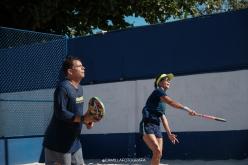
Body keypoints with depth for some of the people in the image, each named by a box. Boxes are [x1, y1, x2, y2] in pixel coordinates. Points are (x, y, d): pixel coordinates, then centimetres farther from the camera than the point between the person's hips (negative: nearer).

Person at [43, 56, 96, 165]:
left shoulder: (79, 88, 12)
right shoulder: (63, 88, -18)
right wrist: (82, 118, -27)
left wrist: (86, 120, 2)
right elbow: (60, 113, -26)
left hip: (74, 142, 10)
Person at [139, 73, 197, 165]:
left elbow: (163, 118, 23)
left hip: (157, 127, 9)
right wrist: (187, 109, -28)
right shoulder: (158, 91, -6)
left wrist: (169, 133, 20)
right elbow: (171, 102, -22)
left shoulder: (163, 100, 21)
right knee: (157, 151, -24)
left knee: (159, 155, 1)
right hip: (147, 126, -9)